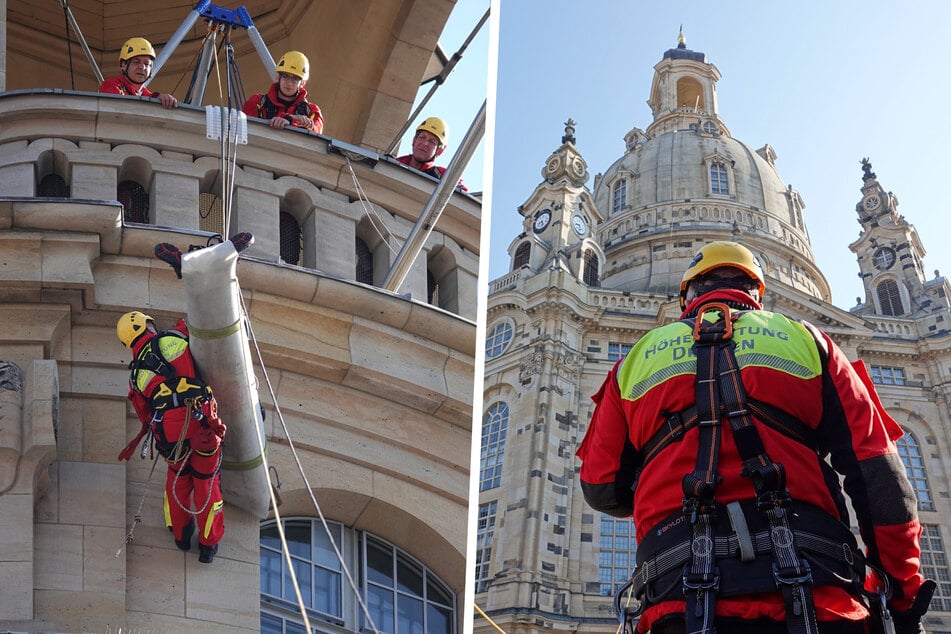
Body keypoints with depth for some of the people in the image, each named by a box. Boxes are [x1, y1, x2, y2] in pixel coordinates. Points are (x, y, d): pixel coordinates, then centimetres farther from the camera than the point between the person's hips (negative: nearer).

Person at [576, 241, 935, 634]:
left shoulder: (636, 360, 20)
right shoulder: (804, 341, 17)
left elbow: (603, 490, 21)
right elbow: (878, 473, 8)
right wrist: (905, 594, 11)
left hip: (682, 597, 1)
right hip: (815, 599, 0)